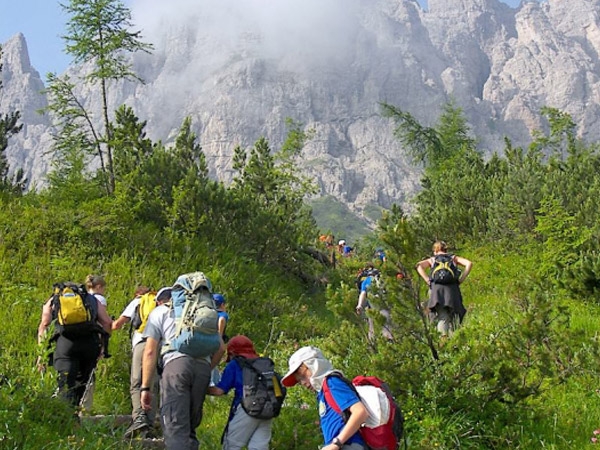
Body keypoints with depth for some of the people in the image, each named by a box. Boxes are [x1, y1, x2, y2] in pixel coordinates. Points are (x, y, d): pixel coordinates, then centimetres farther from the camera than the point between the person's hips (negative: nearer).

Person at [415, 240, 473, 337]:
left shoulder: (432, 259, 21)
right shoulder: (453, 258, 22)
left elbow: (419, 266, 1)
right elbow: (469, 264, 6)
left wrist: (428, 280, 0)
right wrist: (461, 280, 6)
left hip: (437, 289, -1)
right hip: (452, 289, 1)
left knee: (442, 318, -10)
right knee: (453, 319, 6)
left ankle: (443, 337, -31)